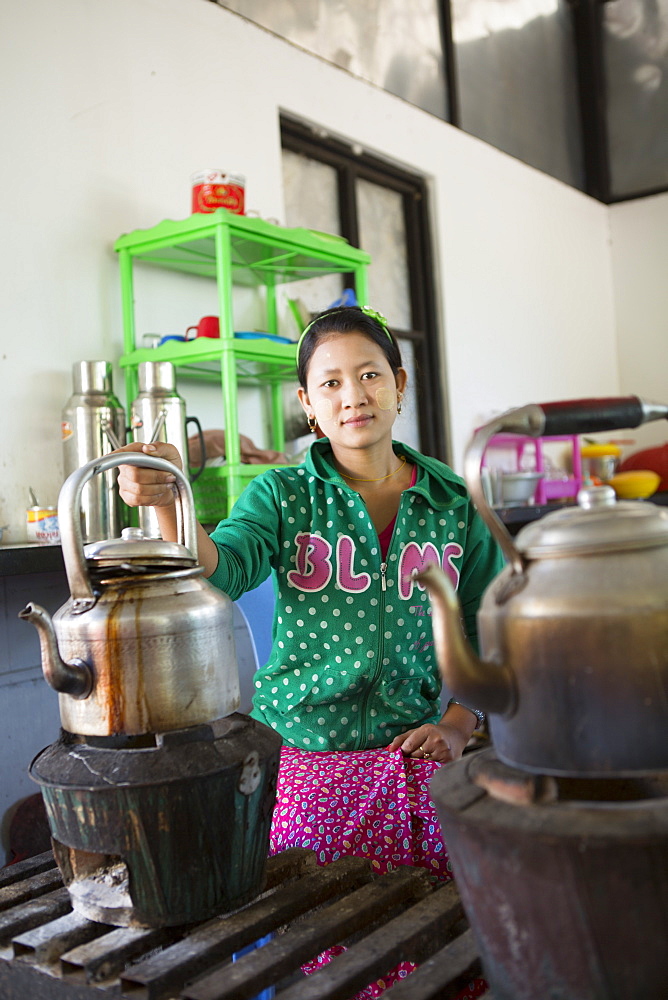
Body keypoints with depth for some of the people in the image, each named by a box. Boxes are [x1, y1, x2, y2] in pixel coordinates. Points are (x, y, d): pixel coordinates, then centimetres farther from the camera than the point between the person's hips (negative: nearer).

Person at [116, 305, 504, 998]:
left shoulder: (456, 505, 3)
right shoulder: (282, 496, -1)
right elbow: (220, 569, -21)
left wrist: (457, 725, -4)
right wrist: (167, 501, -40)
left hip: (413, 756, 2)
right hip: (304, 758, -1)